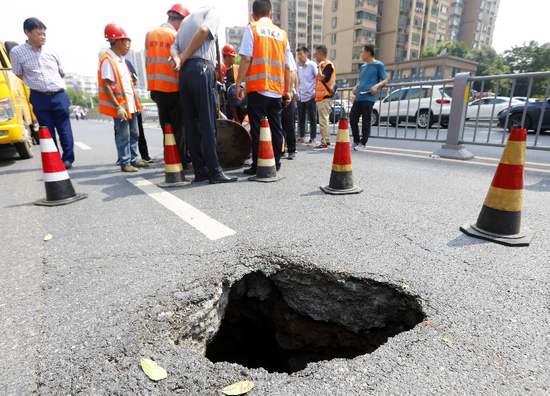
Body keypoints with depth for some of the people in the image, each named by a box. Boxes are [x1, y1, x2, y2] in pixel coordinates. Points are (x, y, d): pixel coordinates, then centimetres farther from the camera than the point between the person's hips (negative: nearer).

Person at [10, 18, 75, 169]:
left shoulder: (50, 52, 8)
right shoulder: (17, 52, 2)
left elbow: (62, 73, 19)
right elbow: (19, 75, 10)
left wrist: (54, 84, 15)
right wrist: (36, 85, 8)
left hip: (59, 96, 1)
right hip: (39, 99, -1)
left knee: (64, 129, 1)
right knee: (47, 132, 4)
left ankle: (68, 159, 10)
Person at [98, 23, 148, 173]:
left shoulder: (120, 59, 15)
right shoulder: (107, 60, -14)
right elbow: (106, 86, -18)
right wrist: (117, 107, -21)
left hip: (130, 103, 9)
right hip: (120, 105, -9)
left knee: (134, 133, 13)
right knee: (123, 136, -2)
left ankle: (134, 159, 23)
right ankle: (124, 163, 8)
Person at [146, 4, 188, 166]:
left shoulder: (149, 35, 11)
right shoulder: (176, 36, -7)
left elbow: (148, 62, 13)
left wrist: (152, 85, 18)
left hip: (156, 87, 6)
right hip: (173, 87, -6)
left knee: (166, 127, 11)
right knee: (178, 127, 1)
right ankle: (181, 163, 4)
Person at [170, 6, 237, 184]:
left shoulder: (185, 20, 32)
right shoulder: (213, 12, 13)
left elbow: (174, 46, 16)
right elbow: (203, 30, -9)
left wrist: (178, 59, -4)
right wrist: (184, 57, -3)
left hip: (184, 72, 7)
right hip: (201, 69, -7)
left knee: (191, 125, 3)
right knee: (208, 123, -11)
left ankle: (200, 170, 5)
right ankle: (215, 172, -12)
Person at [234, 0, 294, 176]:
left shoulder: (252, 28, 4)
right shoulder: (282, 34, 16)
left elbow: (246, 59, -7)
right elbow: (287, 67, 11)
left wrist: (238, 85, -4)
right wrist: (288, 90, 16)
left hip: (257, 88, -4)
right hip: (276, 90, 4)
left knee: (257, 128, -1)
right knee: (276, 128, 9)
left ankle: (257, 166, 0)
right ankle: (276, 164, 14)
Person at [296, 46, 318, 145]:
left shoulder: (312, 65, -1)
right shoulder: (300, 68, 18)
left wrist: (315, 92, -11)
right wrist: (297, 92, 13)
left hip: (310, 97, -6)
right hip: (301, 98, 7)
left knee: (312, 119, -1)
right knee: (301, 119, 7)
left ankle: (312, 139, 3)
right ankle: (302, 138, 14)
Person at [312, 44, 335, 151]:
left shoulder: (328, 65, -9)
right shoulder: (322, 65, 20)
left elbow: (321, 77, -22)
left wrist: (320, 66, -10)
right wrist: (316, 93, 21)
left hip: (324, 97, -10)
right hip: (320, 97, 10)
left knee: (323, 121, -10)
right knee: (323, 120, 13)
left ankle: (324, 143, -8)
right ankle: (327, 141, 20)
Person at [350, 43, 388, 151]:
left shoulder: (379, 65, 3)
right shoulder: (363, 67, 23)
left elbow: (385, 80, 2)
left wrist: (376, 86, -16)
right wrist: (356, 87, 11)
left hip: (368, 98, -7)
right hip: (358, 97, 7)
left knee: (366, 121, -5)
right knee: (352, 119, 4)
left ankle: (363, 143, 4)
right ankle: (356, 141, 17)